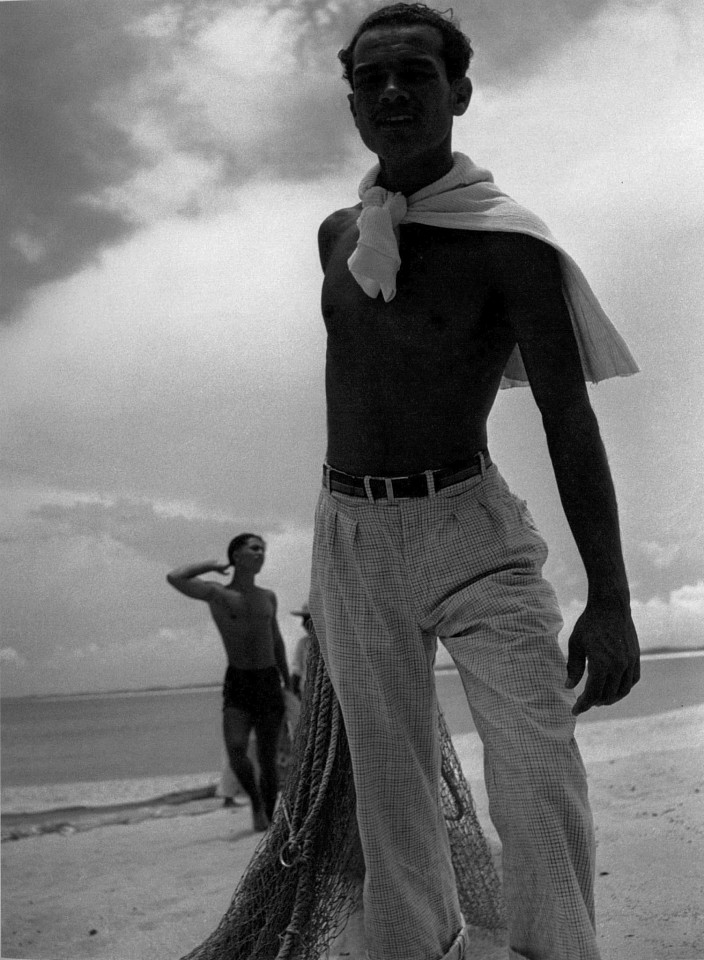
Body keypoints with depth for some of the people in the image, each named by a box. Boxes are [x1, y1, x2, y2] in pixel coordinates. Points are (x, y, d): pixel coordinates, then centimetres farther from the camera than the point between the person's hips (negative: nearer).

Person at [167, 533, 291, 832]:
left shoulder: (268, 597, 13)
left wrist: (288, 684, 24)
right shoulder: (216, 593, -1)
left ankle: (270, 818, 14)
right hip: (237, 683, -3)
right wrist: (211, 565, 0)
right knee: (235, 747, -22)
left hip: (269, 682, 3)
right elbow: (174, 578, -15)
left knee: (268, 759, 2)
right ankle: (256, 801, 1)